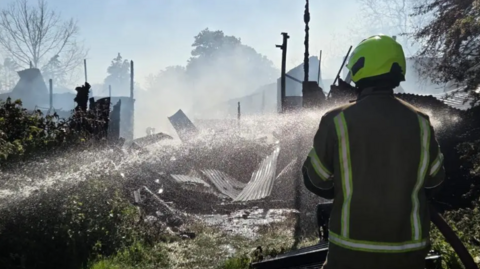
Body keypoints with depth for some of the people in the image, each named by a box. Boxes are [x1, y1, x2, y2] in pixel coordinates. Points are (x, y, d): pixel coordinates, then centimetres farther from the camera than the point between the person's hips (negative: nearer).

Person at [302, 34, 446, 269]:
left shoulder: (338, 120, -13)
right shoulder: (419, 122, -4)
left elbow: (315, 180, -3)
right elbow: (434, 181, 8)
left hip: (351, 248, -2)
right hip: (408, 249, 3)